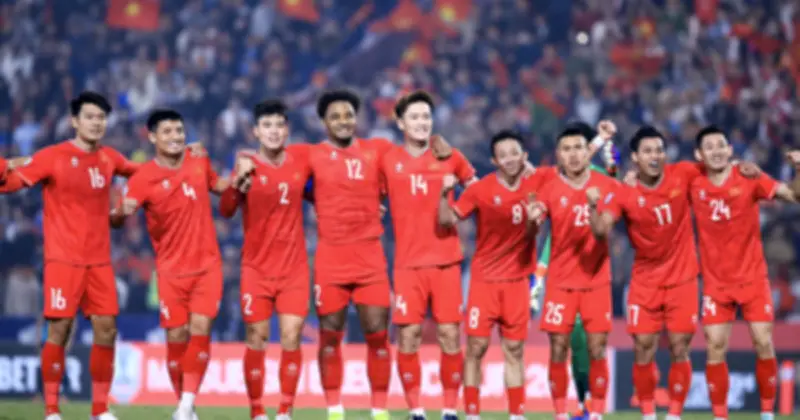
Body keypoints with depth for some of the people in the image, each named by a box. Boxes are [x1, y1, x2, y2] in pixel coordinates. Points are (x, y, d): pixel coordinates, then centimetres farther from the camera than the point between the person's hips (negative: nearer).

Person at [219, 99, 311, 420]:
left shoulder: (302, 158, 1)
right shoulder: (249, 167, -6)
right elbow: (226, 210, -17)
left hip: (294, 267, 2)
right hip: (257, 268, -1)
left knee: (291, 339, -5)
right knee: (257, 340, 0)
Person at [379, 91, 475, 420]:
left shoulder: (450, 158, 4)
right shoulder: (387, 161, 2)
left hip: (446, 260, 0)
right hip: (408, 263, 0)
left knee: (450, 334, -1)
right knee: (408, 336, -4)